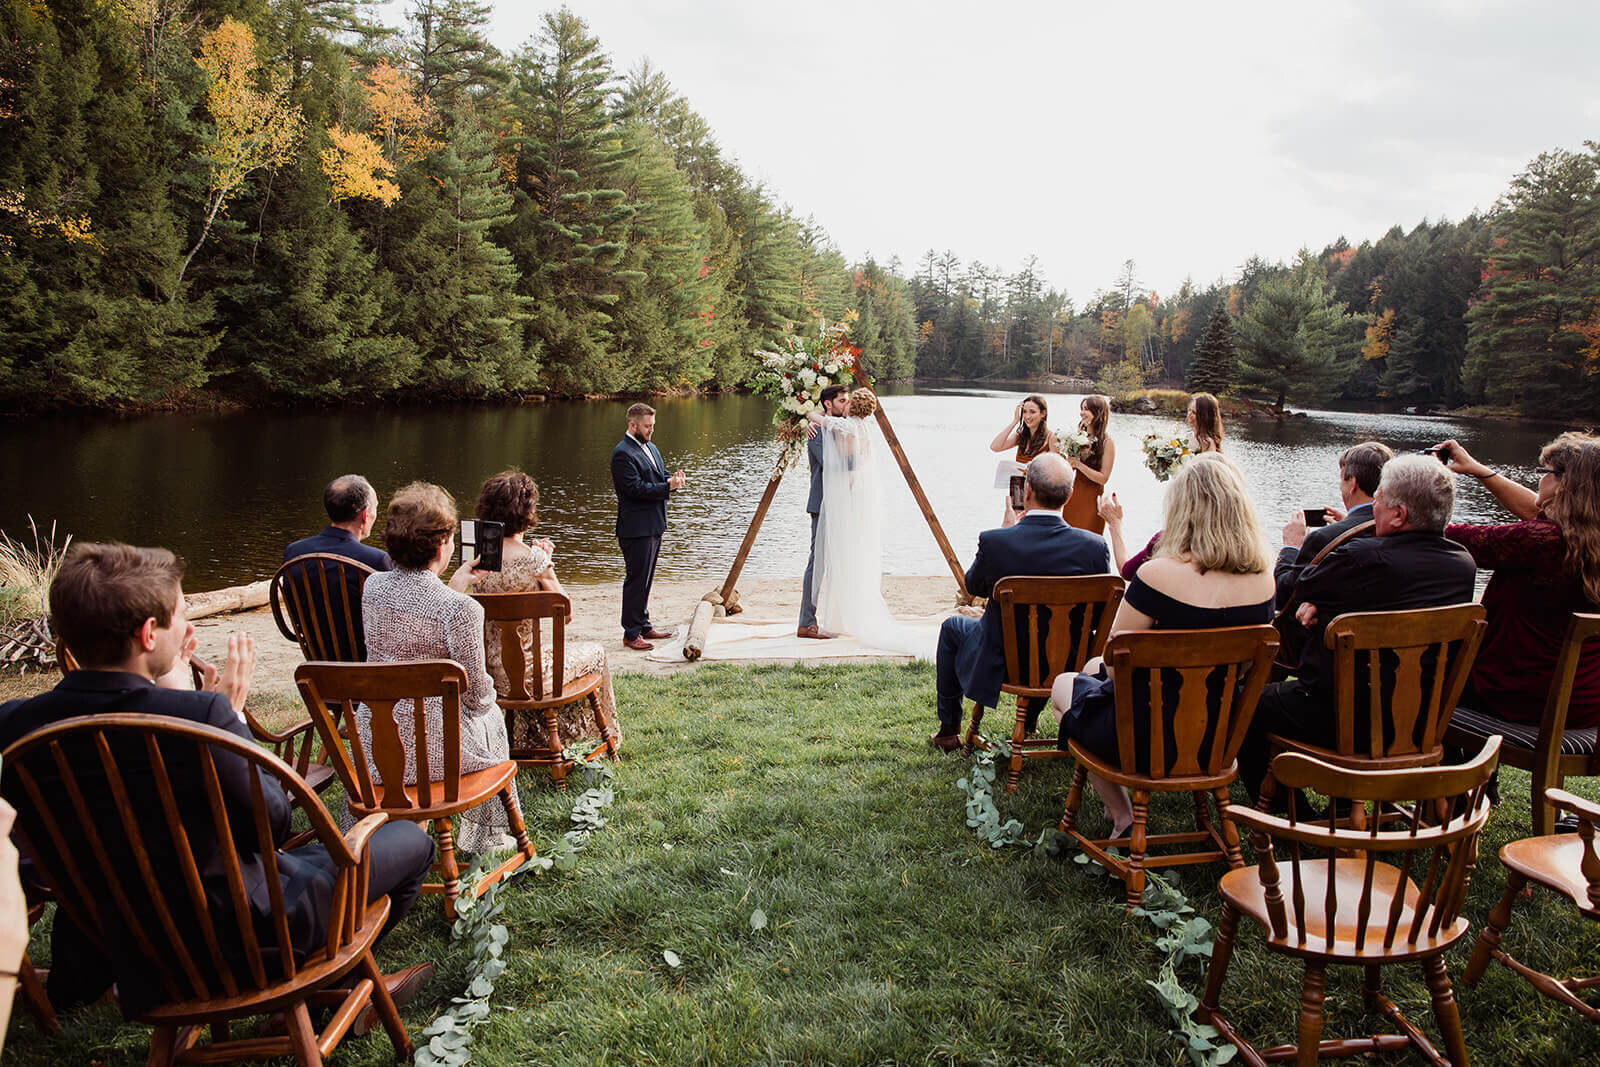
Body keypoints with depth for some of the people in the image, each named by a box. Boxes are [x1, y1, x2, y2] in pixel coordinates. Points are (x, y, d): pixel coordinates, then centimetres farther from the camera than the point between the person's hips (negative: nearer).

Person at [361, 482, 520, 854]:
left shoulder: (373, 587, -3)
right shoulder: (461, 609, -22)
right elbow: (477, 696, -12)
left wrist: (453, 589, 21)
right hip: (430, 750, -5)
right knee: (491, 716, 28)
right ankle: (487, 837, 43)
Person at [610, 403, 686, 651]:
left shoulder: (651, 448, 16)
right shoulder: (622, 453, -15)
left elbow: (659, 476, 21)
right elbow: (635, 488, -22)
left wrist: (672, 477, -2)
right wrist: (668, 486, -19)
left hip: (653, 525, 10)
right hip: (636, 528, -10)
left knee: (646, 579, 16)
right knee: (636, 579, -5)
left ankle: (643, 625, 26)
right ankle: (631, 633, 2)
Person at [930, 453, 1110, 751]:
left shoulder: (994, 541, -25)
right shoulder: (1094, 546, -18)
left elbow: (973, 587, -3)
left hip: (1002, 667, -3)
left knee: (952, 626, 28)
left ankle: (949, 730, 37)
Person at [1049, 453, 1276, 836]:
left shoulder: (1159, 575, -26)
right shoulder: (1262, 578, -8)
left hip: (1153, 739, -6)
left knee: (1064, 685, 26)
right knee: (1093, 669, 31)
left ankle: (1122, 815, 25)